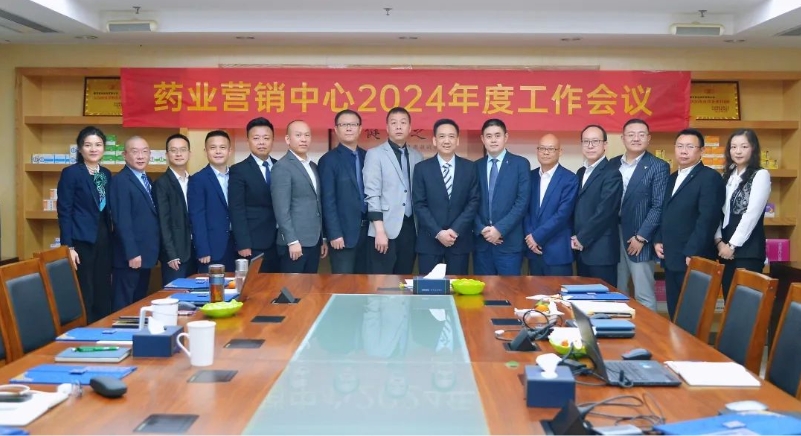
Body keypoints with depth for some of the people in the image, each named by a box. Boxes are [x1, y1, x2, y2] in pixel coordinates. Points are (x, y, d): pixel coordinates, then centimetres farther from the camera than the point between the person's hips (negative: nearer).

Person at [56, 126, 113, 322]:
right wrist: (68, 247, -14)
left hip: (103, 240, 6)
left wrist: (110, 239, 10)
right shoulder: (70, 173, -6)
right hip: (81, 241, -6)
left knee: (103, 294, 10)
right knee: (84, 296, -1)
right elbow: (64, 211, -9)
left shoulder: (106, 174, 11)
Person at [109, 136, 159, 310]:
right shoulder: (120, 180, -11)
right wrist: (132, 253, -21)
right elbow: (122, 221, -18)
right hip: (131, 255, -8)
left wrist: (153, 252, 10)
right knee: (124, 305, -1)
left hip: (146, 253, 8)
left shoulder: (148, 181, 15)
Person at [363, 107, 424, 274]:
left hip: (410, 227, 4)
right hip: (386, 228, -4)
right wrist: (380, 230, -14)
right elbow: (372, 194, -6)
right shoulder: (375, 154, 1)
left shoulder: (417, 157, 14)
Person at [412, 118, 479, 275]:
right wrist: (438, 233, -12)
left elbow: (474, 201, 1)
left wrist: (456, 230, -10)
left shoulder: (469, 167, 6)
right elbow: (419, 205, -2)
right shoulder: (422, 168, 2)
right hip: (429, 240, -1)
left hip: (460, 240, 1)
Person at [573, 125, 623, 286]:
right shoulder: (581, 172, 15)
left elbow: (604, 212, -17)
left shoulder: (611, 174, -10)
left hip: (601, 250, -7)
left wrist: (582, 238, -12)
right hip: (581, 249, 8)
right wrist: (576, 238, 1)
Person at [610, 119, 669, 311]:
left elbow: (659, 207, -10)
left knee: (643, 296, 1)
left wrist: (641, 237, -14)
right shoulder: (613, 164, 10)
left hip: (639, 239, -5)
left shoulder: (658, 166, -4)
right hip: (613, 237, 5)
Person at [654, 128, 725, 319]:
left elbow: (708, 218, -16)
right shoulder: (672, 178, 19)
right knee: (675, 314, 11)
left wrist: (692, 254, -19)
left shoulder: (710, 177, -8)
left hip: (693, 259, -7)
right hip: (670, 258, 8)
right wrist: (658, 240, 7)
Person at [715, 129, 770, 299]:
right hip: (725, 246, 6)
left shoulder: (760, 175, -6)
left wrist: (732, 245, -13)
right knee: (729, 297, 9)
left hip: (748, 249, -6)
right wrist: (719, 240, -5)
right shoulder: (727, 176, 13)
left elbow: (752, 214, -14)